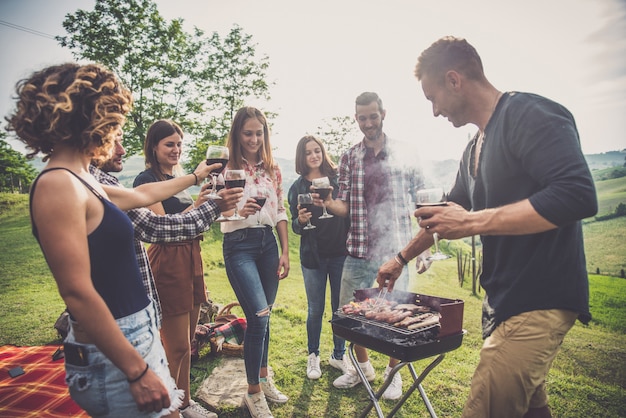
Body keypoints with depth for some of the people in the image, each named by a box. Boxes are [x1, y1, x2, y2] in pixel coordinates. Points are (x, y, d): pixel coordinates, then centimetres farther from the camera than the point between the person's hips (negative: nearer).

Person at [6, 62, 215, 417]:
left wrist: (194, 177, 39)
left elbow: (141, 195, 26)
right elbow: (78, 293, -25)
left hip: (137, 333, 9)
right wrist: (137, 371, -21)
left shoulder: (82, 182, 8)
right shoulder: (58, 185, -21)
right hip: (113, 352, -9)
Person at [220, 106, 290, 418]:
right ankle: (253, 393, 11)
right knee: (258, 317, -10)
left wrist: (285, 252, 7)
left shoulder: (272, 169, 8)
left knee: (262, 316, 14)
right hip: (239, 245, -4)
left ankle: (263, 378, 35)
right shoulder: (227, 167, -6)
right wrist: (239, 211, -28)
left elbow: (280, 212, 11)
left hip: (268, 243, 5)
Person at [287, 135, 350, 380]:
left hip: (340, 252, 1)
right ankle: (313, 356, 27)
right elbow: (295, 228, 2)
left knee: (341, 307, 9)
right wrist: (300, 220, -18)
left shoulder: (338, 179, 2)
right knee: (315, 309, 8)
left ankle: (339, 355, 27)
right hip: (313, 256, 0)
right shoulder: (297, 187, 2)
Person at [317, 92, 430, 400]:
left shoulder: (405, 153, 3)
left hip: (395, 251, -2)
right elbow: (345, 208, 5)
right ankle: (363, 366, 35)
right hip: (358, 251, 2)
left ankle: (393, 372, 33)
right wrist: (328, 204, -18)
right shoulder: (349, 158, 8)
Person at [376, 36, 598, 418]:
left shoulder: (529, 114, -12)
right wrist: (402, 258, 30)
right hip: (503, 299, 9)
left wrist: (472, 222, -23)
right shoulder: (475, 149, 15)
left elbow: (579, 195, -25)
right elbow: (446, 215, 25)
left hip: (539, 300, -9)